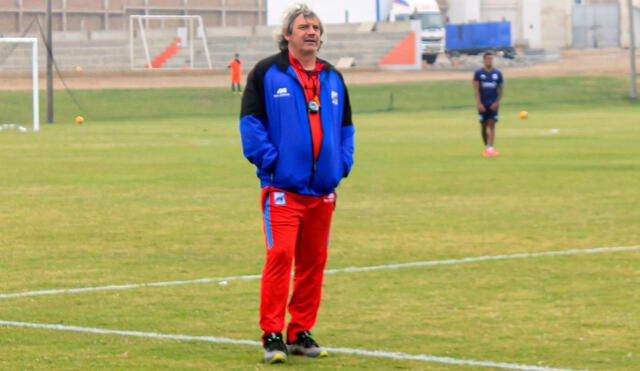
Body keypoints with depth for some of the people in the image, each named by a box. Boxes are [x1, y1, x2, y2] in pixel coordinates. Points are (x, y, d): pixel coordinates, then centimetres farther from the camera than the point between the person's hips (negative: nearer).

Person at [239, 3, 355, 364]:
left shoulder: (333, 78, 14)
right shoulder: (267, 73, -2)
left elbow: (346, 126, 21)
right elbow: (251, 121, -4)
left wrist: (342, 163, 7)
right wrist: (269, 161, -11)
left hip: (323, 188, 6)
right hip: (283, 186, -6)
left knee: (314, 260, 8)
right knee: (280, 256, -14)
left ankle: (301, 333, 18)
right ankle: (273, 335, -8)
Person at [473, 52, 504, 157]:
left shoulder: (497, 73, 6)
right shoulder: (478, 73, 1)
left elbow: (501, 88, 8)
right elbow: (476, 89, -3)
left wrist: (497, 102, -5)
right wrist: (479, 103, -12)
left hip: (493, 104, 0)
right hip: (482, 104, 0)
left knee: (492, 125, -10)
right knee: (484, 126, 6)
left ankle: (490, 148, -17)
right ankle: (486, 147, 23)